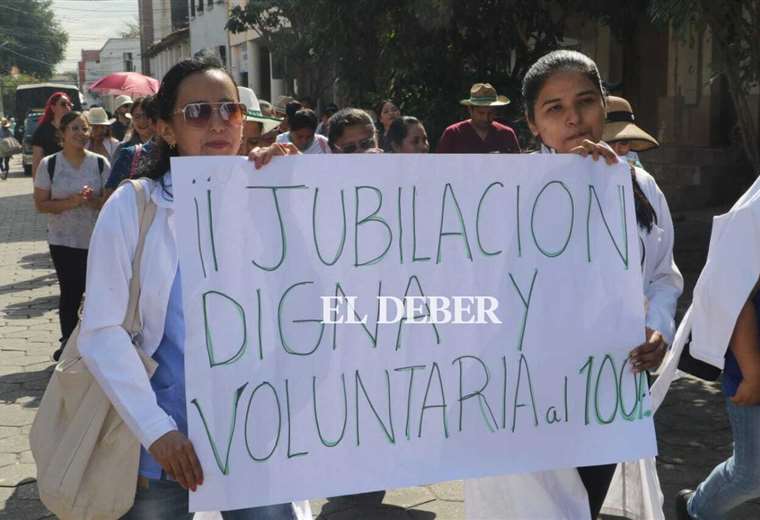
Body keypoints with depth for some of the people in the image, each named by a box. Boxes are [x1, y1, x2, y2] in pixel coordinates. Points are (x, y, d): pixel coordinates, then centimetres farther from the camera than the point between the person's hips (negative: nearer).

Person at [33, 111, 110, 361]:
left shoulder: (100, 163, -1)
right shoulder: (49, 164, -3)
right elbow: (40, 204, -4)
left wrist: (93, 200, -18)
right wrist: (70, 202, -19)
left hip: (97, 240, 1)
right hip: (63, 240, -1)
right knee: (70, 293, 3)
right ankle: (68, 342, 19)